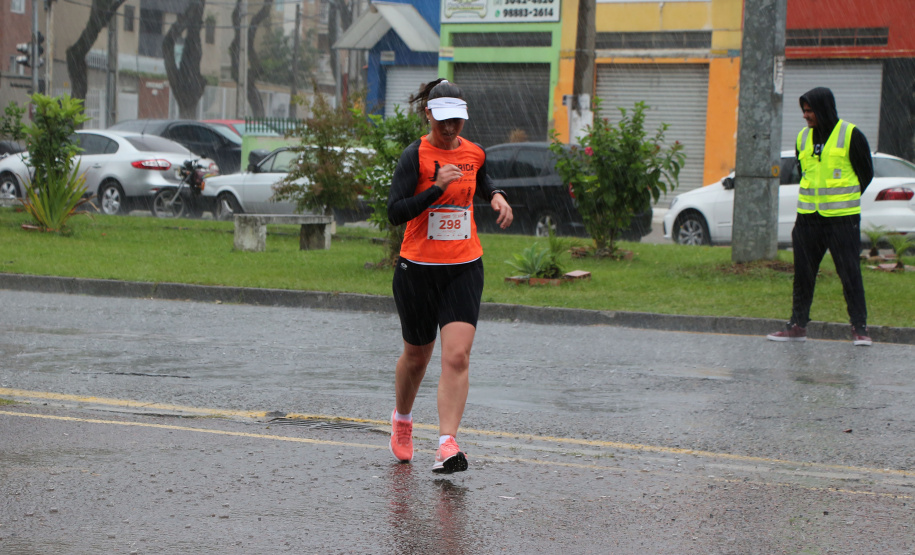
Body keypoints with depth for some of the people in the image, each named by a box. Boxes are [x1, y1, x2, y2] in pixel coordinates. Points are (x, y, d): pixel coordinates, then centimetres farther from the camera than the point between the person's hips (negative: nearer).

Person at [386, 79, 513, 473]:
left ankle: (447, 444, -19)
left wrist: (496, 197, 8)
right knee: (416, 355, 14)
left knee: (457, 356, -14)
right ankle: (402, 420, 42)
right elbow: (395, 212, -19)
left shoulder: (474, 153, 4)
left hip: (464, 269, 2)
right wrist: (437, 187, -27)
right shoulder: (415, 155, -10)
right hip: (418, 268, -2)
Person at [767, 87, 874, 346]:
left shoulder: (851, 135, -5)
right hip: (809, 217, 5)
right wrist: (815, 199, 11)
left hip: (842, 218, -5)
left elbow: (866, 173, 2)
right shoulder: (803, 137, 10)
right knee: (803, 273, 7)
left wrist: (843, 201, 4)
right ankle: (798, 325, 14)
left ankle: (859, 327, 0)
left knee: (850, 273, -5)